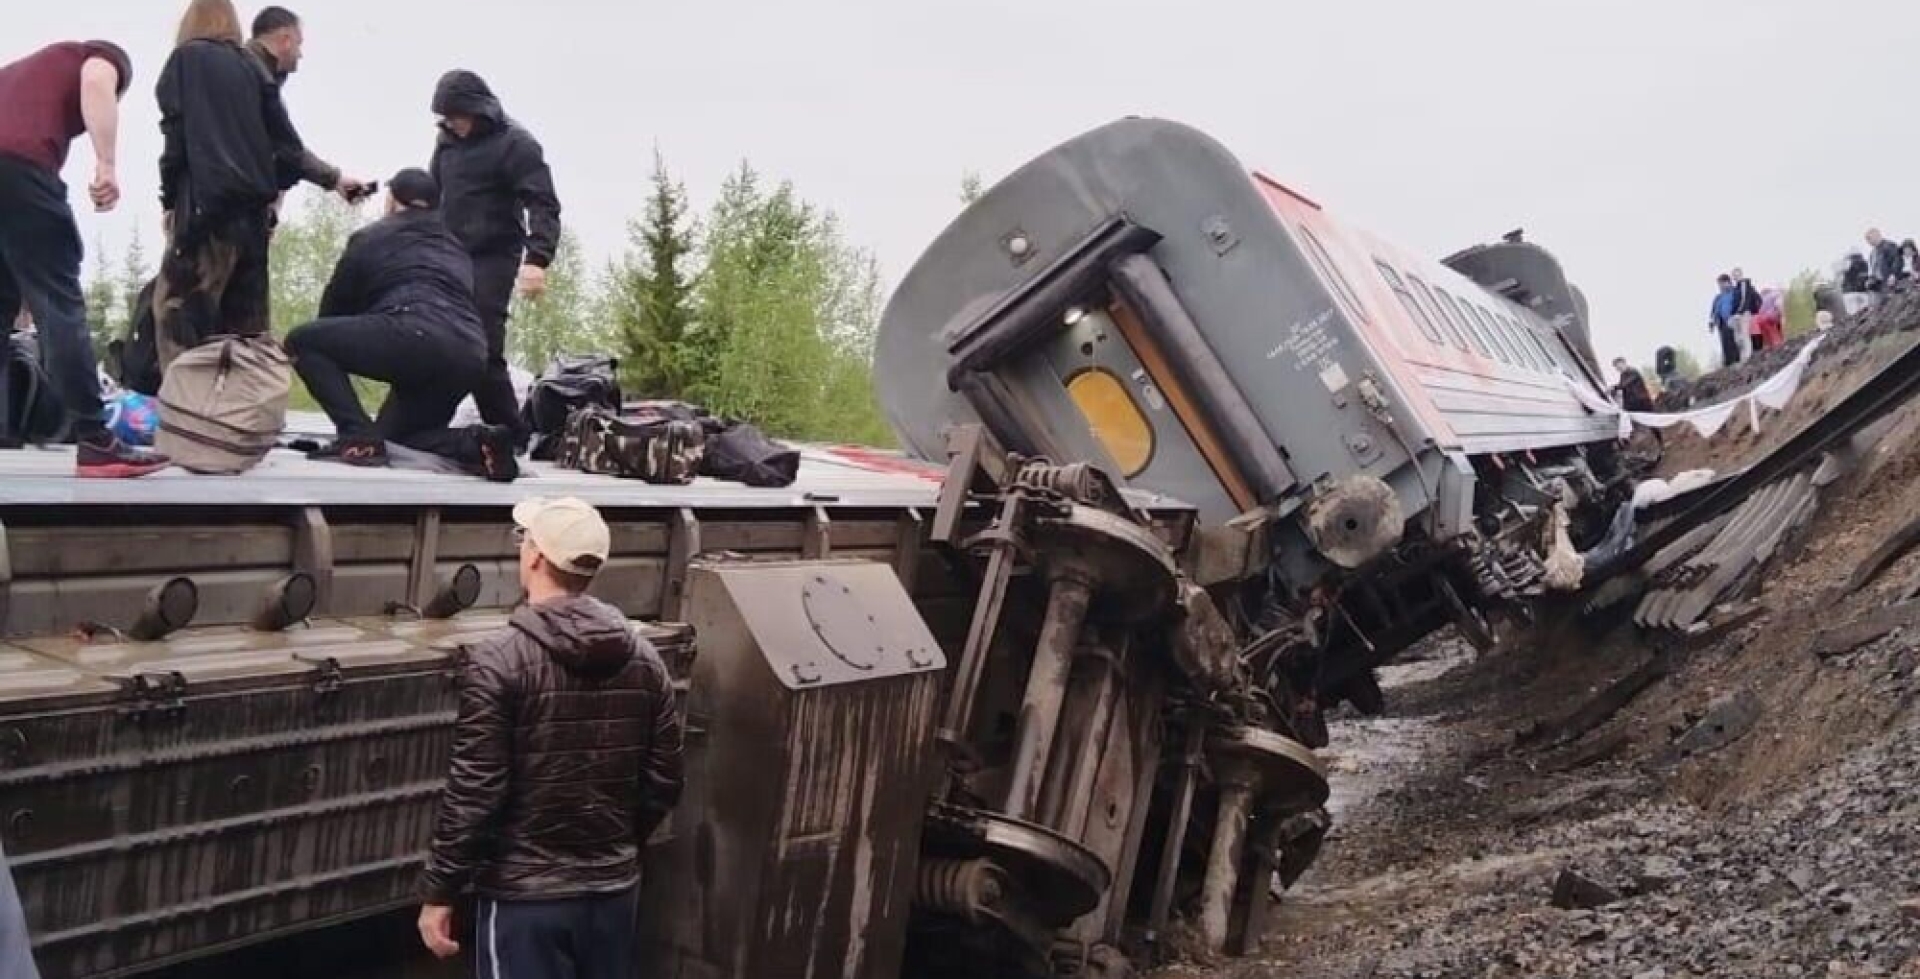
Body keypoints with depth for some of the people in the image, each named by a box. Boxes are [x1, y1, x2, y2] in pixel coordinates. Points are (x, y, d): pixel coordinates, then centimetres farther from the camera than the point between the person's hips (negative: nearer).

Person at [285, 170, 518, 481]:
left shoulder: (370, 238, 17)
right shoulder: (455, 247, 32)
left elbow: (334, 308, 23)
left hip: (416, 336, -6)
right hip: (470, 357, 6)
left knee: (302, 342, 11)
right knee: (394, 432, 27)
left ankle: (359, 437, -7)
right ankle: (478, 443, -1)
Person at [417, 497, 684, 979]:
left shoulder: (499, 661, -15)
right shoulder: (643, 658, 1)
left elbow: (473, 791, -16)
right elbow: (665, 781, 6)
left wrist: (438, 892, -6)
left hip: (526, 895, -5)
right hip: (615, 888, 5)